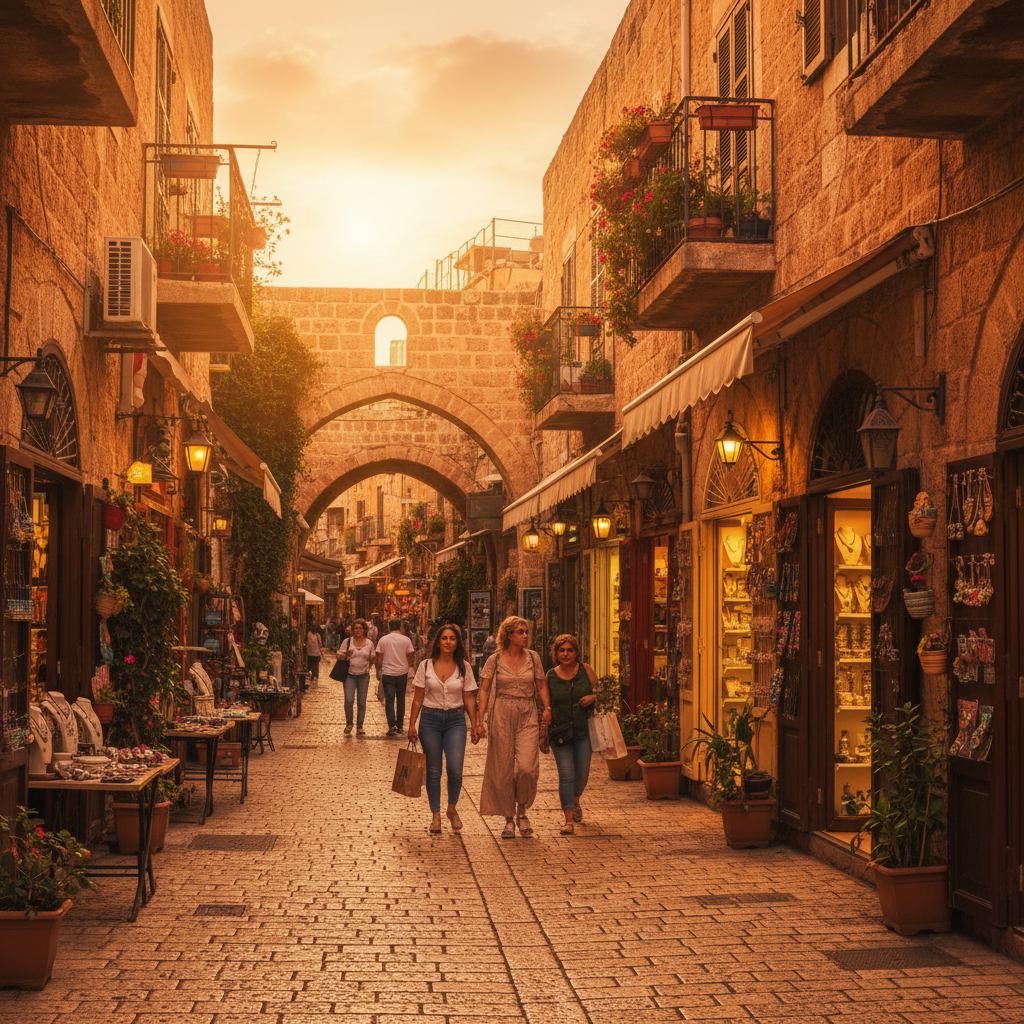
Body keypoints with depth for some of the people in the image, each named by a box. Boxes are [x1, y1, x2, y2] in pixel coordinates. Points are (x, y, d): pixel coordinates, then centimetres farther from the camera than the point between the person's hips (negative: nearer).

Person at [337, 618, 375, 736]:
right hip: (350, 675, -1)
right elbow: (339, 655, 3)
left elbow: (372, 659, 17)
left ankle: (360, 727, 17)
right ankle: (348, 724, 11)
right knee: (349, 700, -11)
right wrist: (346, 654, -13)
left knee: (362, 702, 5)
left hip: (363, 675, 2)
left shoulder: (369, 643, 6)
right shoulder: (348, 641, 2)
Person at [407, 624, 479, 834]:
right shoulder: (426, 665, 1)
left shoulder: (464, 667, 3)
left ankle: (452, 809, 12)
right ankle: (436, 815, 15)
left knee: (455, 769, -12)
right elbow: (418, 698, 4)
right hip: (430, 719, 0)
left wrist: (474, 725, 3)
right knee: (433, 771, 3)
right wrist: (412, 724, 1)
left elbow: (469, 698, 7)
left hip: (456, 720, 0)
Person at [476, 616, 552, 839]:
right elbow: (484, 690, -2)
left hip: (527, 716, 1)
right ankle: (509, 818, 16)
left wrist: (547, 707, -5)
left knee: (527, 767, -13)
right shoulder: (495, 659, -1)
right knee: (503, 770, 2)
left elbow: (542, 685, 12)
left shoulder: (532, 657, 6)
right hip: (502, 715, -1)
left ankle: (522, 811, 12)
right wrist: (480, 719, -11)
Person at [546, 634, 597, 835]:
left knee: (582, 774, 8)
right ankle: (568, 820, -5)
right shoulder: (551, 676, 0)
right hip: (560, 731, -1)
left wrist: (592, 697, -14)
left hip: (584, 730, 1)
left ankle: (575, 801, 41)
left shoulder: (585, 670, -1)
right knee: (566, 775, -9)